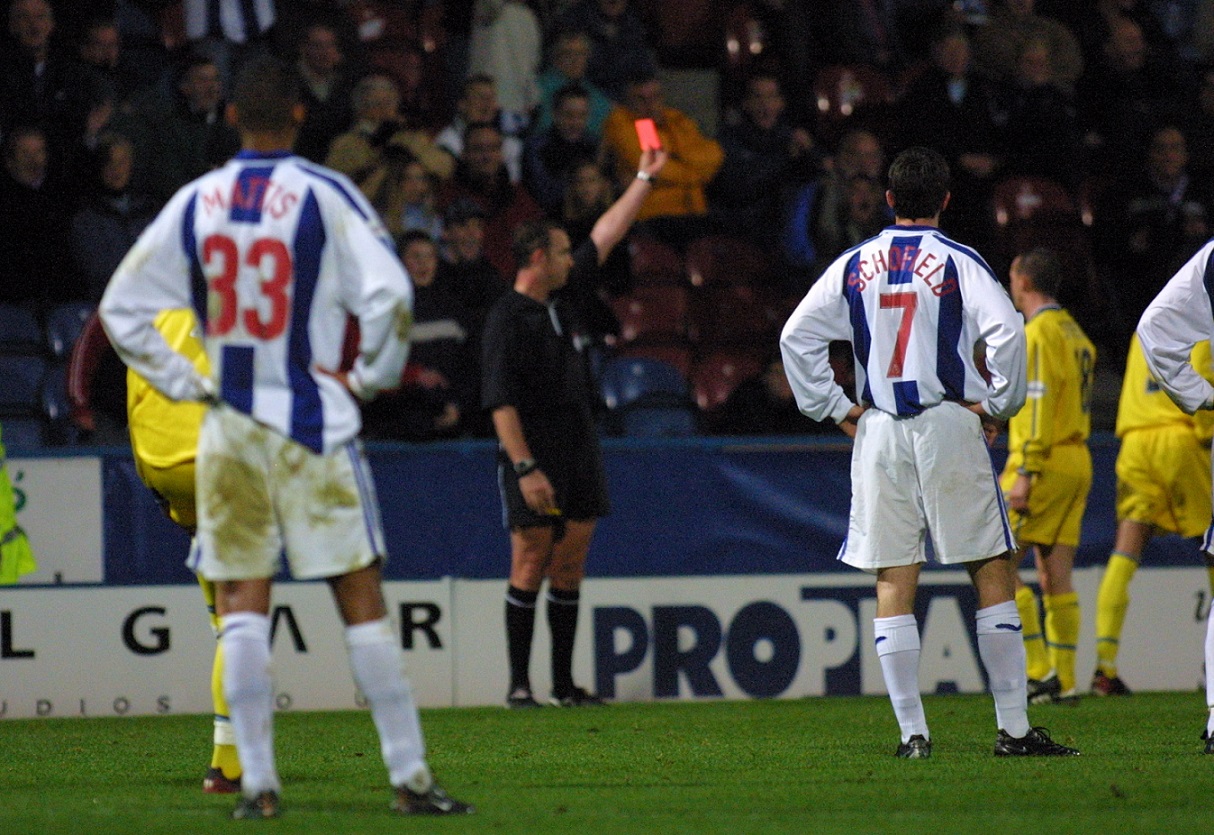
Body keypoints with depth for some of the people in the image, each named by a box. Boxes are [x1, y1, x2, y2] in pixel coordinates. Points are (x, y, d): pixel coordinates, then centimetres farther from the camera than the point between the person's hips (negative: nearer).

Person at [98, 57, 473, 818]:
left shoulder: (195, 204, 5)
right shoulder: (324, 196, -6)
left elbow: (123, 310, 6)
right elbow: (388, 294, -17)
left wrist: (184, 383, 9)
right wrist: (372, 377, -3)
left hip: (229, 425, 3)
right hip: (312, 423, -3)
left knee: (242, 603, 5)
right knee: (360, 599, 1)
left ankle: (256, 781, -1)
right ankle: (410, 777, 1)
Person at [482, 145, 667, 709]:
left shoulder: (560, 302, 12)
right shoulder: (506, 319, -11)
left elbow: (604, 238, 22)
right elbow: (500, 401, -16)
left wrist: (644, 179, 26)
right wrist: (525, 468, -22)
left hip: (580, 457, 7)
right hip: (534, 460, -7)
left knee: (569, 568, 7)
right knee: (530, 567, -5)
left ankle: (565, 684, 11)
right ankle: (519, 683, -1)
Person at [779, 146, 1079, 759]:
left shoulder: (853, 266, 8)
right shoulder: (956, 262, -2)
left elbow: (796, 336, 6)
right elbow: (1006, 329, -16)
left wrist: (835, 409, 10)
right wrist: (998, 403, -4)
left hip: (878, 432, 3)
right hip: (948, 424, -3)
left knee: (893, 582, 4)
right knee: (993, 573, 2)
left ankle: (911, 731, -1)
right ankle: (1013, 727, -2)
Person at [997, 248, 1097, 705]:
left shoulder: (1040, 333, -11)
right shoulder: (1075, 333, 17)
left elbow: (1038, 405, -18)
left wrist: (1025, 474, -20)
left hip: (1044, 462, -9)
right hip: (1076, 461, 9)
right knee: (1056, 576, 7)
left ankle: (1039, 670, -11)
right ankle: (1063, 680, 5)